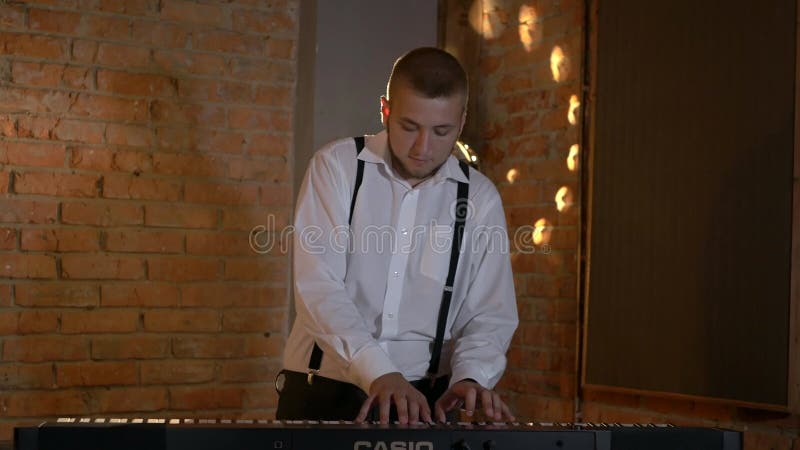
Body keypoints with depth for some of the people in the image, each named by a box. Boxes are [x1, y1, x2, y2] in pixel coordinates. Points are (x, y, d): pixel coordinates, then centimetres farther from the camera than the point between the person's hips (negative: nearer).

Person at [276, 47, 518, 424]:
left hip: (423, 398, 2)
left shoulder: (480, 198, 4)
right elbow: (318, 287, -12)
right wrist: (380, 373, -24)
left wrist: (470, 377, -15)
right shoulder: (337, 166, -3)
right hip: (324, 390, -1)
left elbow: (490, 315, 5)